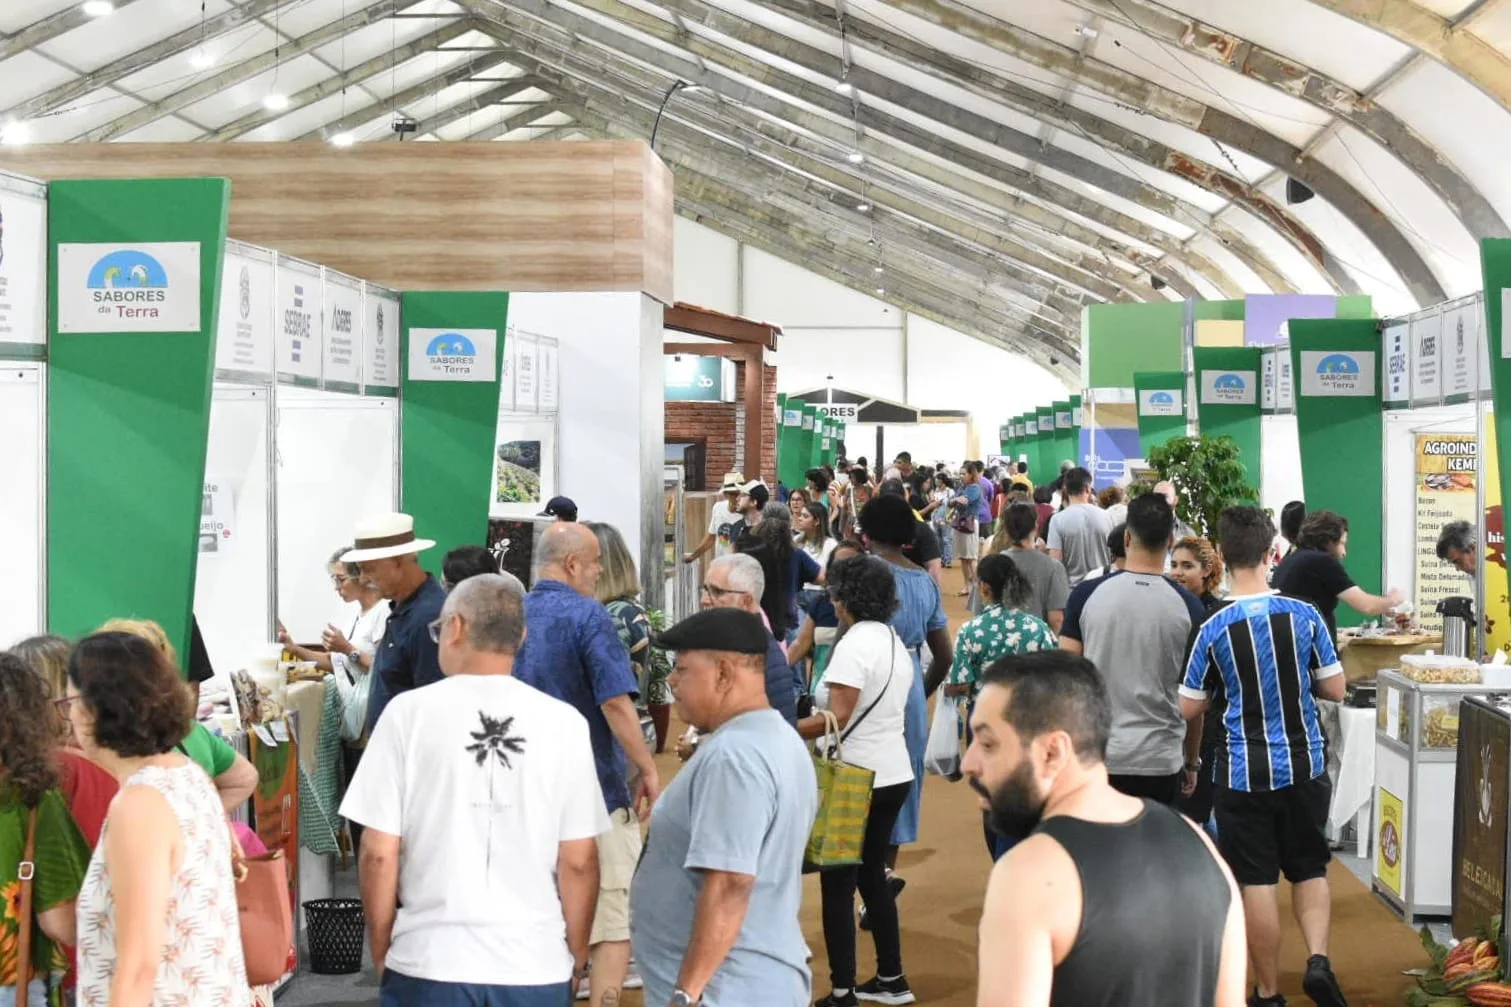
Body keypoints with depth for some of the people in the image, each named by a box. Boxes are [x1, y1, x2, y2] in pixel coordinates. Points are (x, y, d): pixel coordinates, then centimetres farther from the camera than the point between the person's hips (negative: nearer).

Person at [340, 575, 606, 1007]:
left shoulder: (409, 712, -5)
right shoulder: (564, 723, -3)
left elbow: (379, 852, -3)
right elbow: (579, 861, -1)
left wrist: (381, 953, 10)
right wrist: (576, 957, 13)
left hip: (428, 963, -1)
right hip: (536, 967, 1)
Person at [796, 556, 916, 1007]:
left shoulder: (854, 644, -17)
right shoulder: (895, 641, 10)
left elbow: (838, 718, -21)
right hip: (893, 772, 9)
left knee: (838, 883, -2)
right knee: (872, 874, 19)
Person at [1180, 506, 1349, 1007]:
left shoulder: (1214, 629, -11)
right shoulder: (1305, 616, -8)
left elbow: (1188, 709, -3)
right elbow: (1334, 689, 0)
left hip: (1244, 772, -2)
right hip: (1304, 766, 2)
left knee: (1257, 882, 6)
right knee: (1309, 870, 17)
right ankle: (1318, 958, -3)